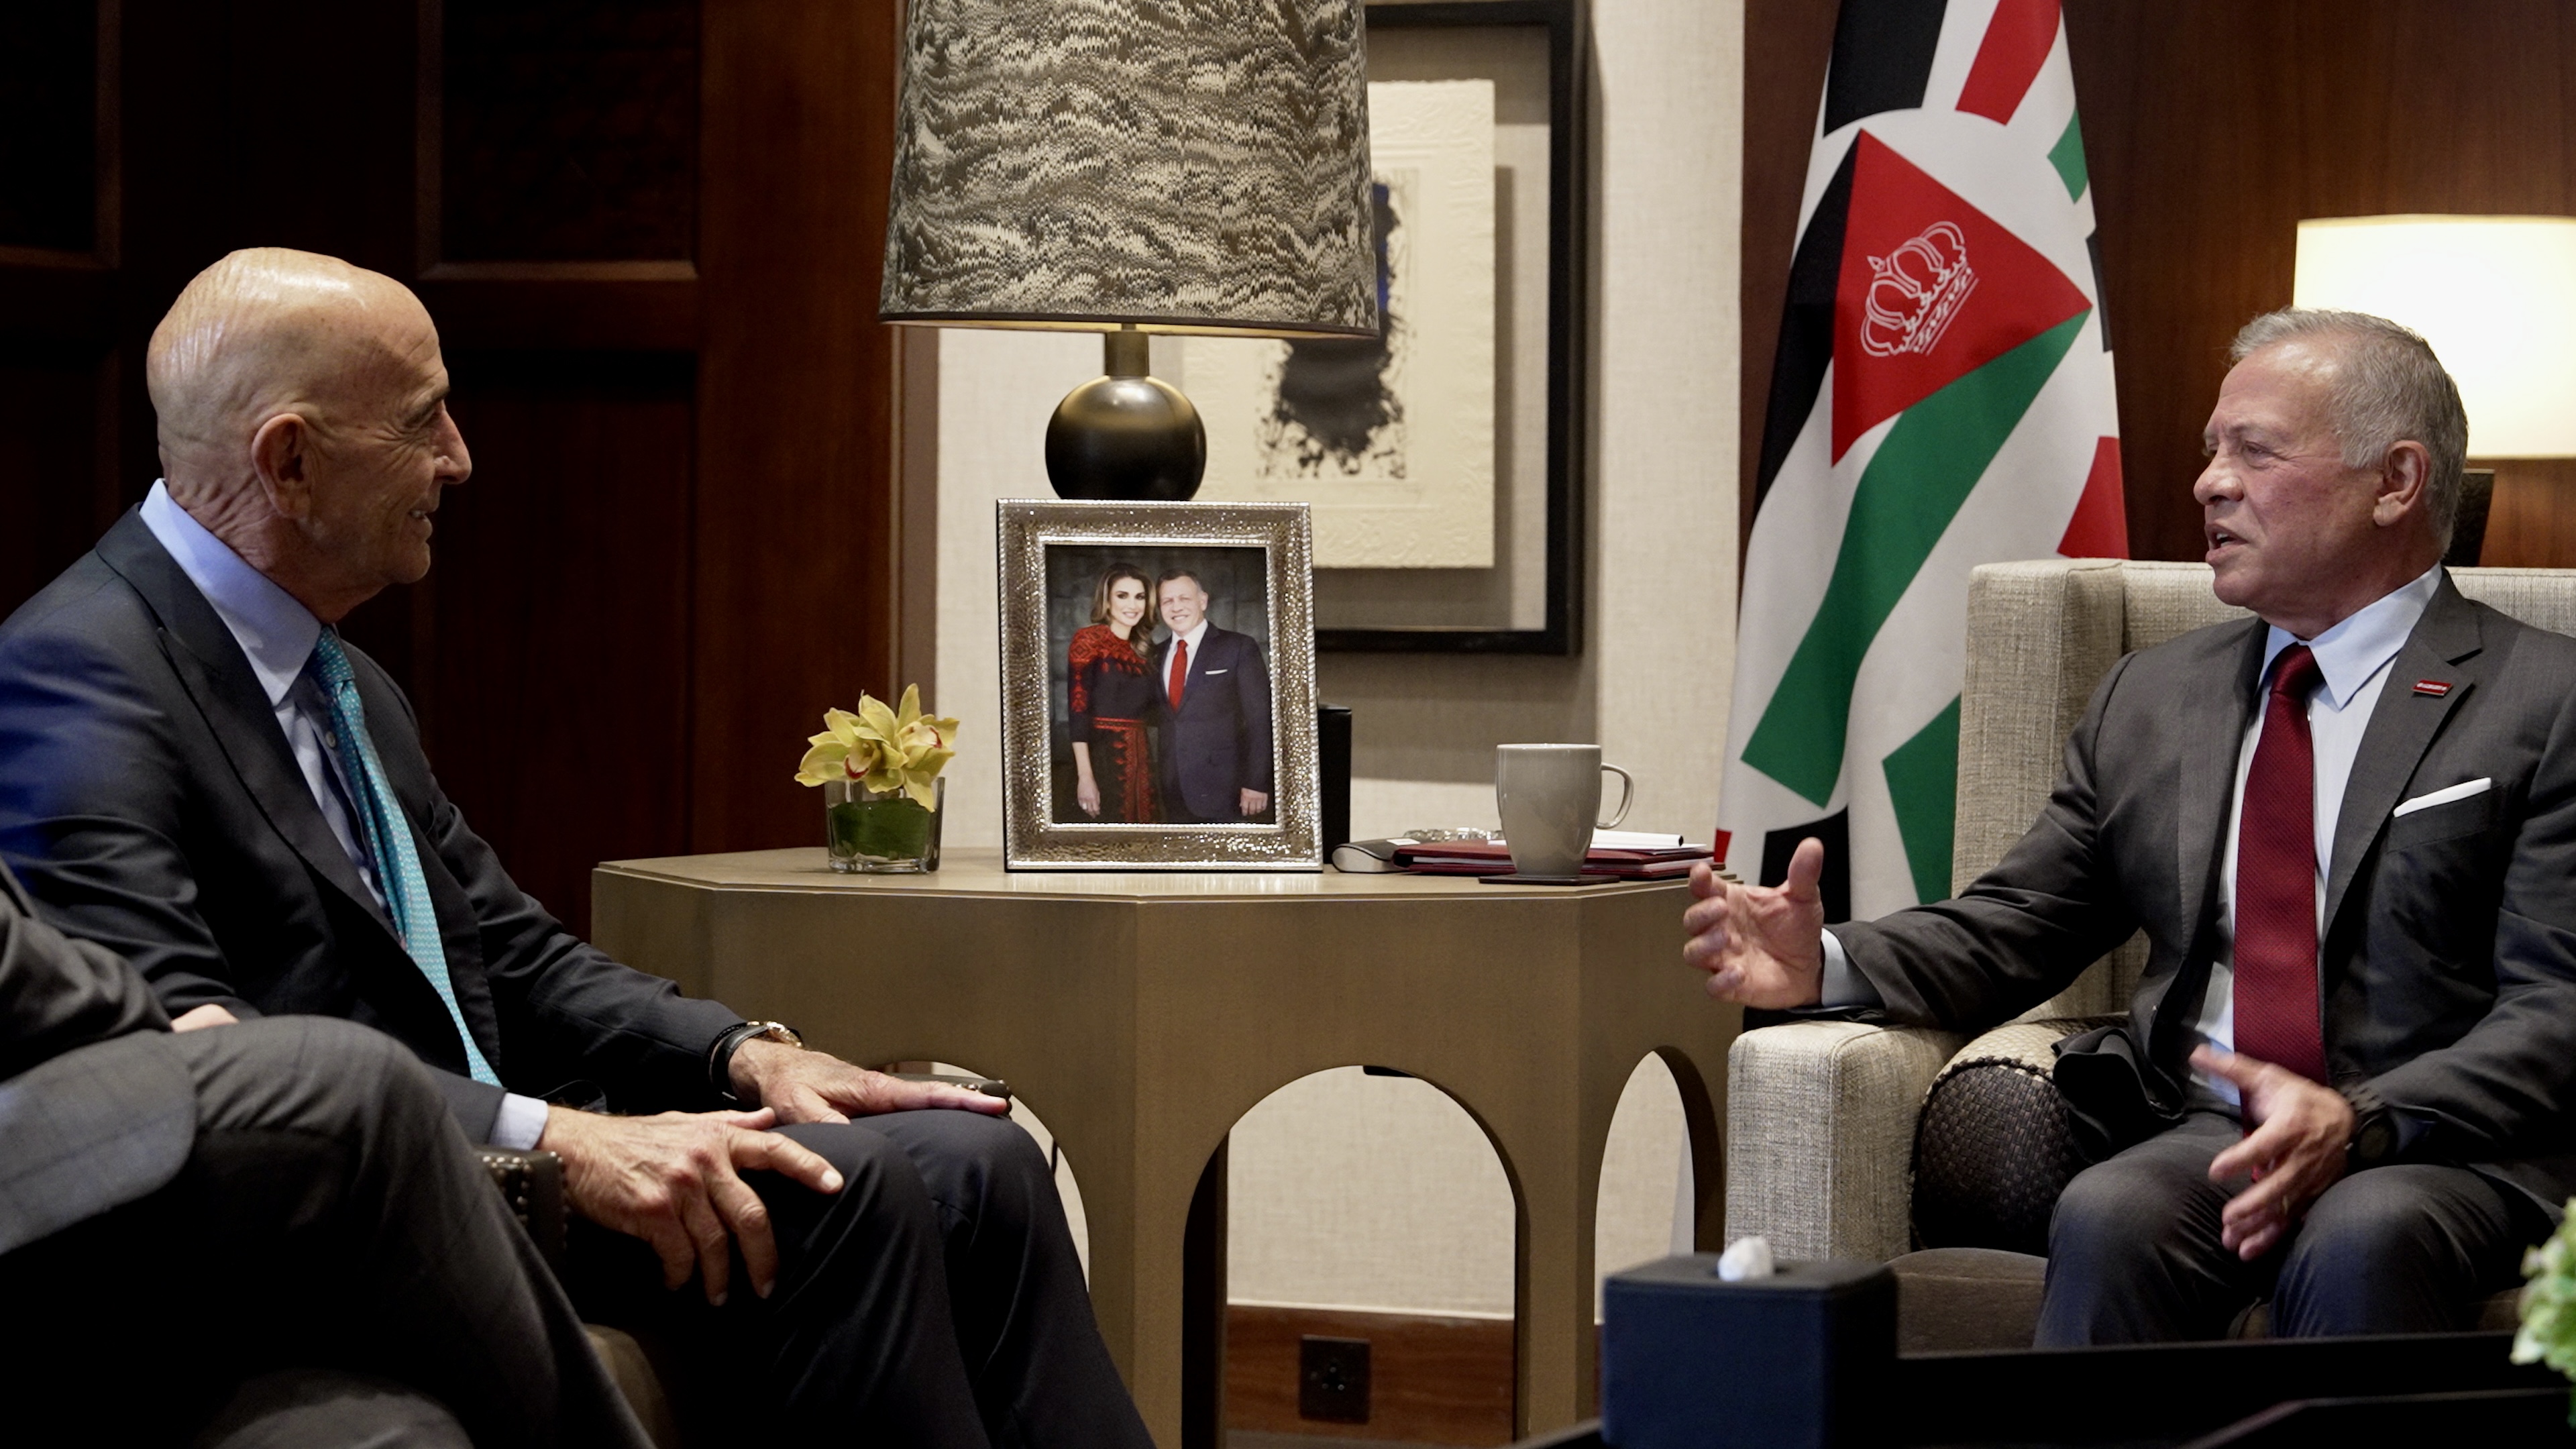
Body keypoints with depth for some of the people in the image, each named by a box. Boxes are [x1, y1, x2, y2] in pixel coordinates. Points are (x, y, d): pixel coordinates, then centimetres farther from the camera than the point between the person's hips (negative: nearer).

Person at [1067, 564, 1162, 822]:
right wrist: (1085, 776, -20)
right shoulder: (1089, 640, -5)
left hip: (1140, 761, 7)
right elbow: (1077, 709, -13)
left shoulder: (1141, 649, 15)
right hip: (1103, 759, -7)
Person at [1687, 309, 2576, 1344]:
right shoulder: (2147, 702, 22)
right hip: (2199, 1134, 4)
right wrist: (1827, 964, -1)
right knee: (2109, 1220, -31)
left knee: (2361, 1245, -38)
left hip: (2442, 1149, -4)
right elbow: (2014, 928, 20)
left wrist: (2359, 1124, -23)